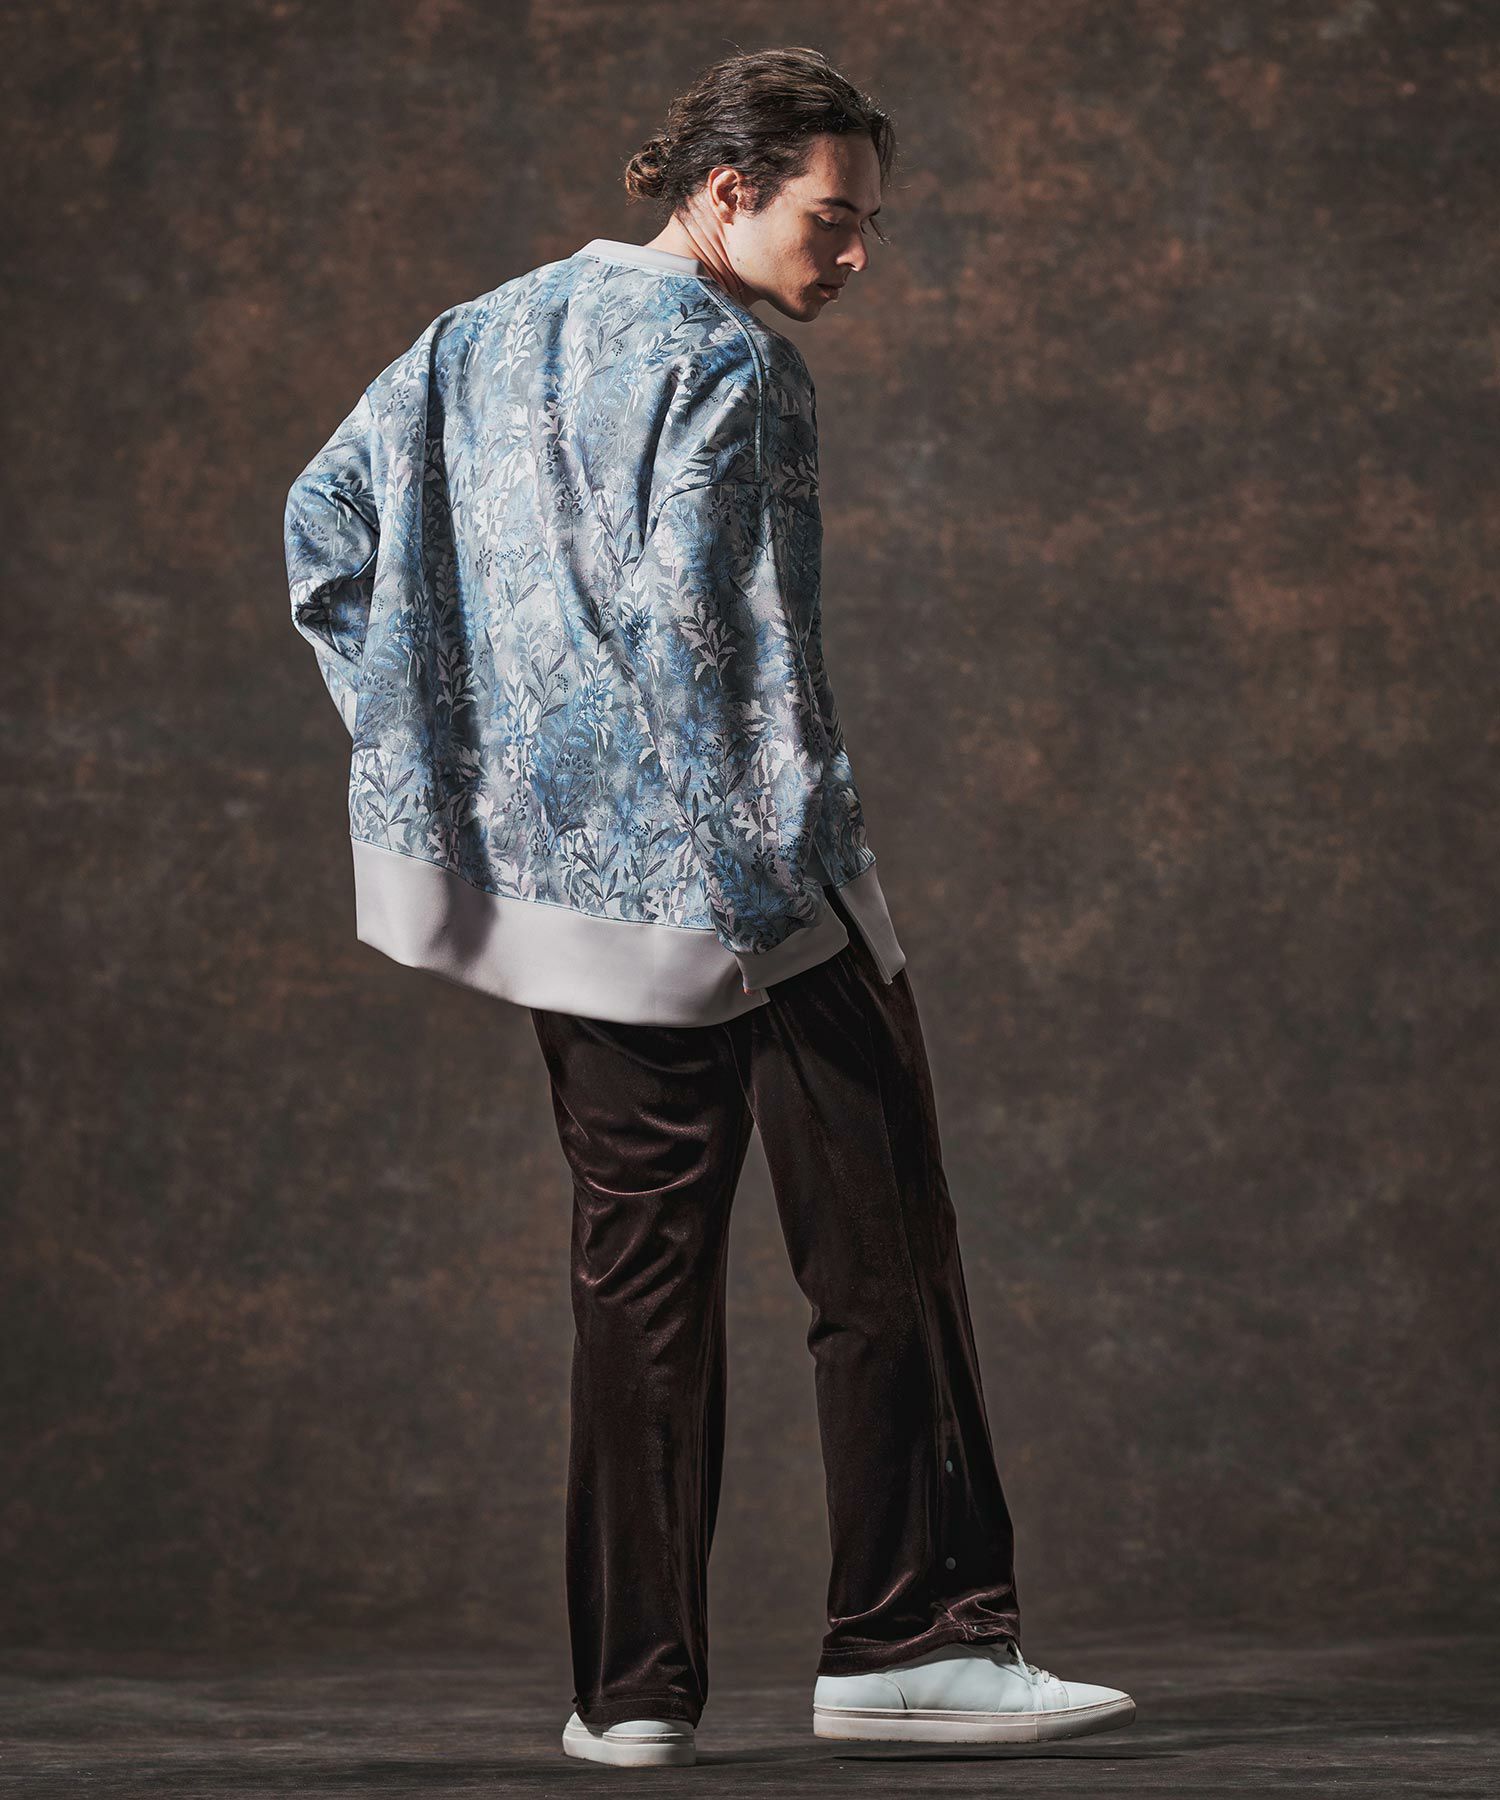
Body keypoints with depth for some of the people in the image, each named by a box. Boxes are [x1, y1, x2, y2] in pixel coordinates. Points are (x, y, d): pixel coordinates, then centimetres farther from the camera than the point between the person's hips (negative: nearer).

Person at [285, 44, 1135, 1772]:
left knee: (636, 1276, 10)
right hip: (739, 892, -7)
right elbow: (699, 618, -20)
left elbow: (325, 514, 15)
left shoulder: (485, 338, 14)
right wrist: (789, 852, -15)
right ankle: (911, 1638, 2)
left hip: (570, 883, 7)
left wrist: (435, 752, 14)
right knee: (882, 1259, 1)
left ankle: (632, 1686, 10)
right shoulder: (730, 365, -10)